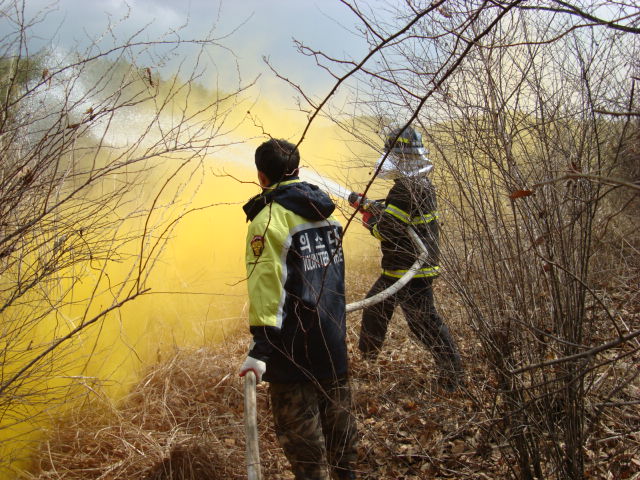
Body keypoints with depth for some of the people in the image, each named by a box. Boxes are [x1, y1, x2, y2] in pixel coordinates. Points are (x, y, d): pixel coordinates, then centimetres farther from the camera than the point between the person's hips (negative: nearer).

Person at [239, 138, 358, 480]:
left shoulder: (269, 219, -16)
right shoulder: (325, 211, 8)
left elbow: (265, 285, -24)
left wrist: (260, 348, -25)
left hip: (294, 347, -7)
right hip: (333, 340, 8)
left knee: (299, 426, 3)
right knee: (337, 413, 19)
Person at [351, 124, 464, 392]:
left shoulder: (407, 188, -22)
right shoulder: (422, 183, 11)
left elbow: (386, 230, -23)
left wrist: (368, 216, -5)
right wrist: (375, 209, 12)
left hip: (411, 272, -11)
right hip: (398, 269, 11)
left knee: (423, 320, -4)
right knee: (374, 304, 21)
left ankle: (452, 373, 4)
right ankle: (366, 353, 35)